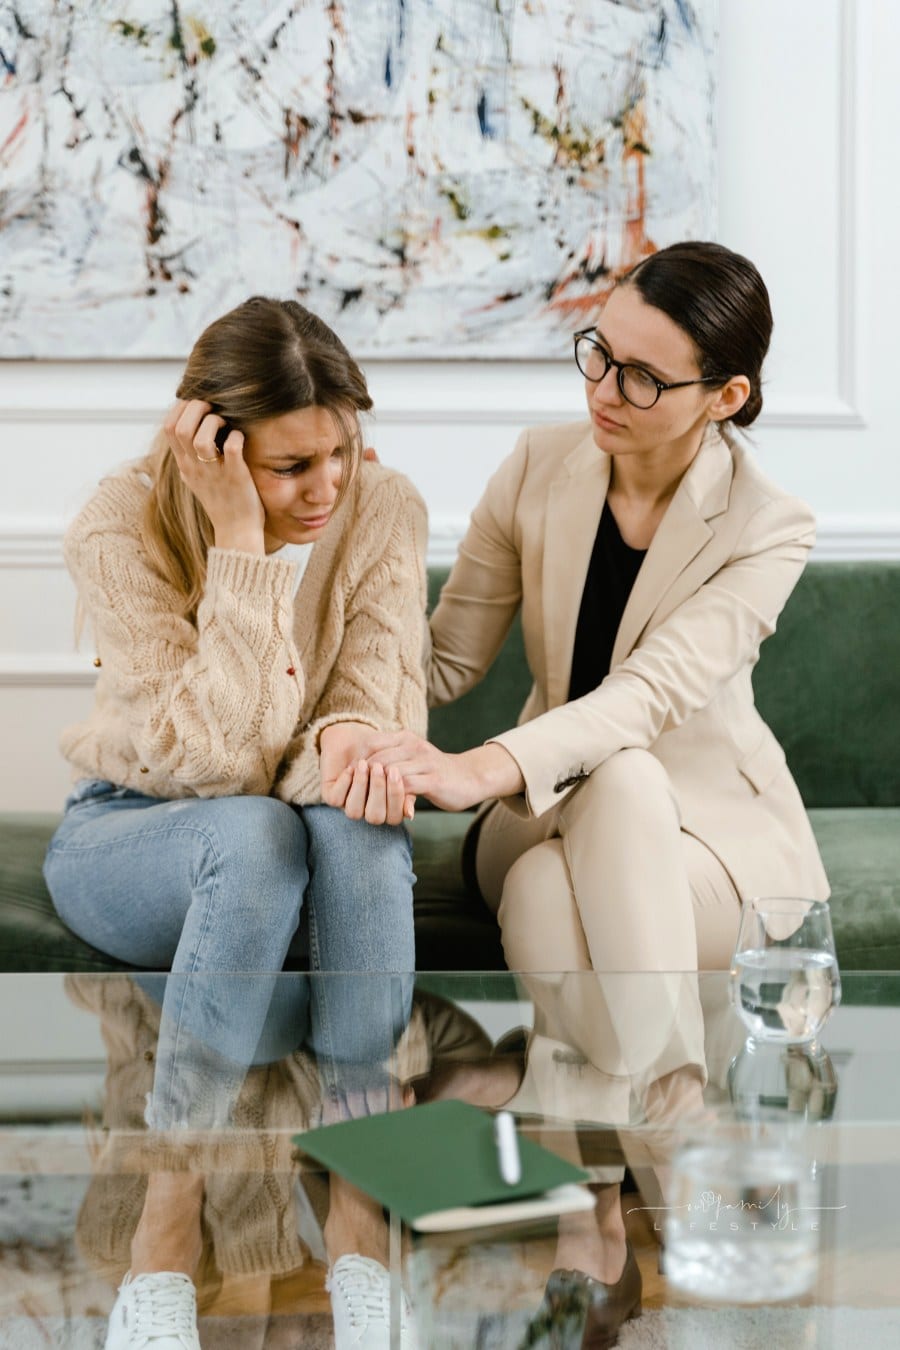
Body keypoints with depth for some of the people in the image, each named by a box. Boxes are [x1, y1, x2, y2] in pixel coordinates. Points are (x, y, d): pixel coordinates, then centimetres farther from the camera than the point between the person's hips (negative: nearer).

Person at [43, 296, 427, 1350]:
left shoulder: (382, 510, -11)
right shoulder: (121, 531, -22)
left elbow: (380, 698, -13)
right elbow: (220, 757, -29)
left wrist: (349, 736, -37)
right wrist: (242, 540, -33)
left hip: (277, 842, 3)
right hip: (129, 837, -2)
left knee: (353, 823, -35)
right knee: (254, 832, -38)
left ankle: (360, 1221, -35)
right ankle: (162, 1256, -34)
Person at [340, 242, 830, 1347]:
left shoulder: (767, 529, -13)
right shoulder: (540, 468, -2)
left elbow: (655, 689, -29)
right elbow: (447, 655, 2)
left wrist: (490, 769, -45)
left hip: (708, 823, -2)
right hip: (552, 815, 2)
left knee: (620, 781, -39)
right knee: (543, 890, -37)